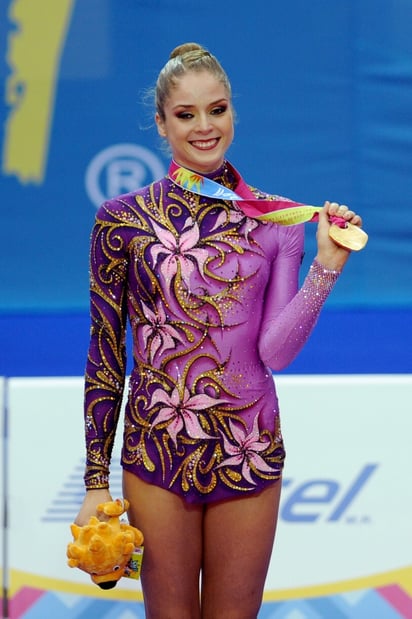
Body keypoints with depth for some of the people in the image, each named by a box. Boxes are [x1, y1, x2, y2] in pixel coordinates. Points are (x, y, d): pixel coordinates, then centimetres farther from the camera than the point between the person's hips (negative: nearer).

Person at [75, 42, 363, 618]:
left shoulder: (277, 221, 1)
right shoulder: (123, 219, -2)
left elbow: (276, 351, -6)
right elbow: (106, 355, 0)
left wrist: (326, 266, -17)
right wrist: (96, 481, -1)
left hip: (250, 455, 1)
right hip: (156, 455, -1)